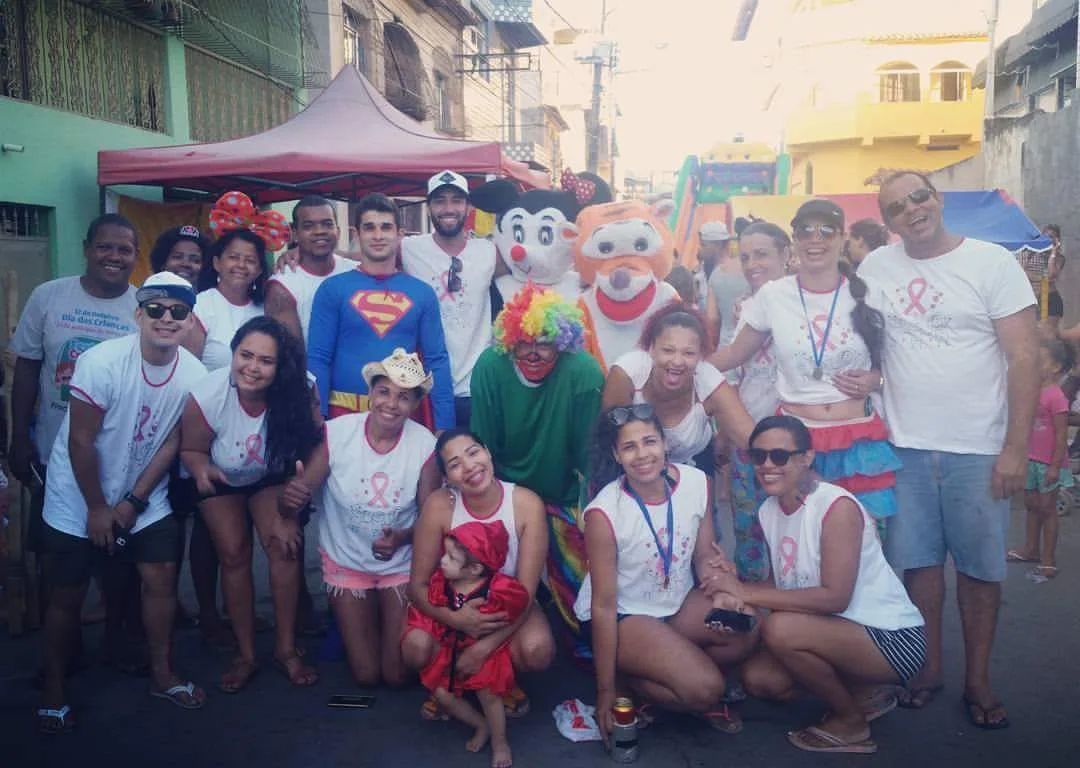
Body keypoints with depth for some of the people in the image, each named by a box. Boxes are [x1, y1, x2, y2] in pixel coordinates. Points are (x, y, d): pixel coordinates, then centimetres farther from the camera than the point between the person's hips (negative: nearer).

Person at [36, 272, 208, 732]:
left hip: (144, 498, 3)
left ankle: (162, 675, 21)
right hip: (78, 497, -3)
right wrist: (97, 508, -13)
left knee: (162, 576, 2)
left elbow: (171, 441, -4)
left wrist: (133, 501, -7)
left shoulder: (193, 373, -12)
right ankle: (53, 693, 22)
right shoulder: (102, 362, -24)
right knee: (68, 593, 4)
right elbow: (80, 442, -19)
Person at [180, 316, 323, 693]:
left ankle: (286, 647, -1)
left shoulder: (297, 397, -30)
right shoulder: (207, 396, -32)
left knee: (284, 546, -16)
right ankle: (246, 655, 6)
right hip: (220, 479, 0)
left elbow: (308, 457, -21)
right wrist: (201, 469, -39)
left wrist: (288, 514, -20)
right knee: (234, 555, -9)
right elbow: (191, 449, -16)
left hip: (270, 478, 1)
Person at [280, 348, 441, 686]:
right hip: (346, 563, 0)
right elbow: (299, 495, -16)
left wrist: (401, 538, -31)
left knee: (398, 675, 2)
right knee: (366, 675, 4)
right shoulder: (336, 433, -19)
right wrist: (290, 499, -40)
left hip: (401, 565, 0)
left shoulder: (424, 444, -18)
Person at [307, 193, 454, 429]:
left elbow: (437, 361, 2)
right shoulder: (332, 289, -1)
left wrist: (444, 426, -4)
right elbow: (318, 358, -3)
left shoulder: (422, 293, 4)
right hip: (345, 410, -1)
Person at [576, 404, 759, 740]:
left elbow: (704, 557, 2)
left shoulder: (696, 483, -11)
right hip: (622, 616, -6)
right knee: (705, 689, -24)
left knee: (749, 630, -21)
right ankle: (629, 683, 5)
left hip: (679, 601, 6)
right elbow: (603, 606, -19)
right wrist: (605, 691, -14)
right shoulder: (604, 513, -24)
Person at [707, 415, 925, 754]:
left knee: (780, 629, -27)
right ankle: (860, 695, 17)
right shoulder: (769, 510, 2)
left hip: (893, 638, -8)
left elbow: (835, 597, -28)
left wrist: (747, 592, -27)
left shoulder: (837, 506, -21)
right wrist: (733, 588, -18)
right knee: (758, 678, -6)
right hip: (838, 632, 8)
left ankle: (850, 721, -1)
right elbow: (784, 587, 2)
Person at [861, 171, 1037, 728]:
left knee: (980, 566, 7)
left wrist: (1016, 448, -11)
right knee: (918, 561, 10)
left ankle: (978, 679, 22)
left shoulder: (993, 262, -5)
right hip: (904, 447, 2)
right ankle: (929, 667, 26)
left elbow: (1024, 357, -6)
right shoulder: (875, 268, 3)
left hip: (978, 450, -2)